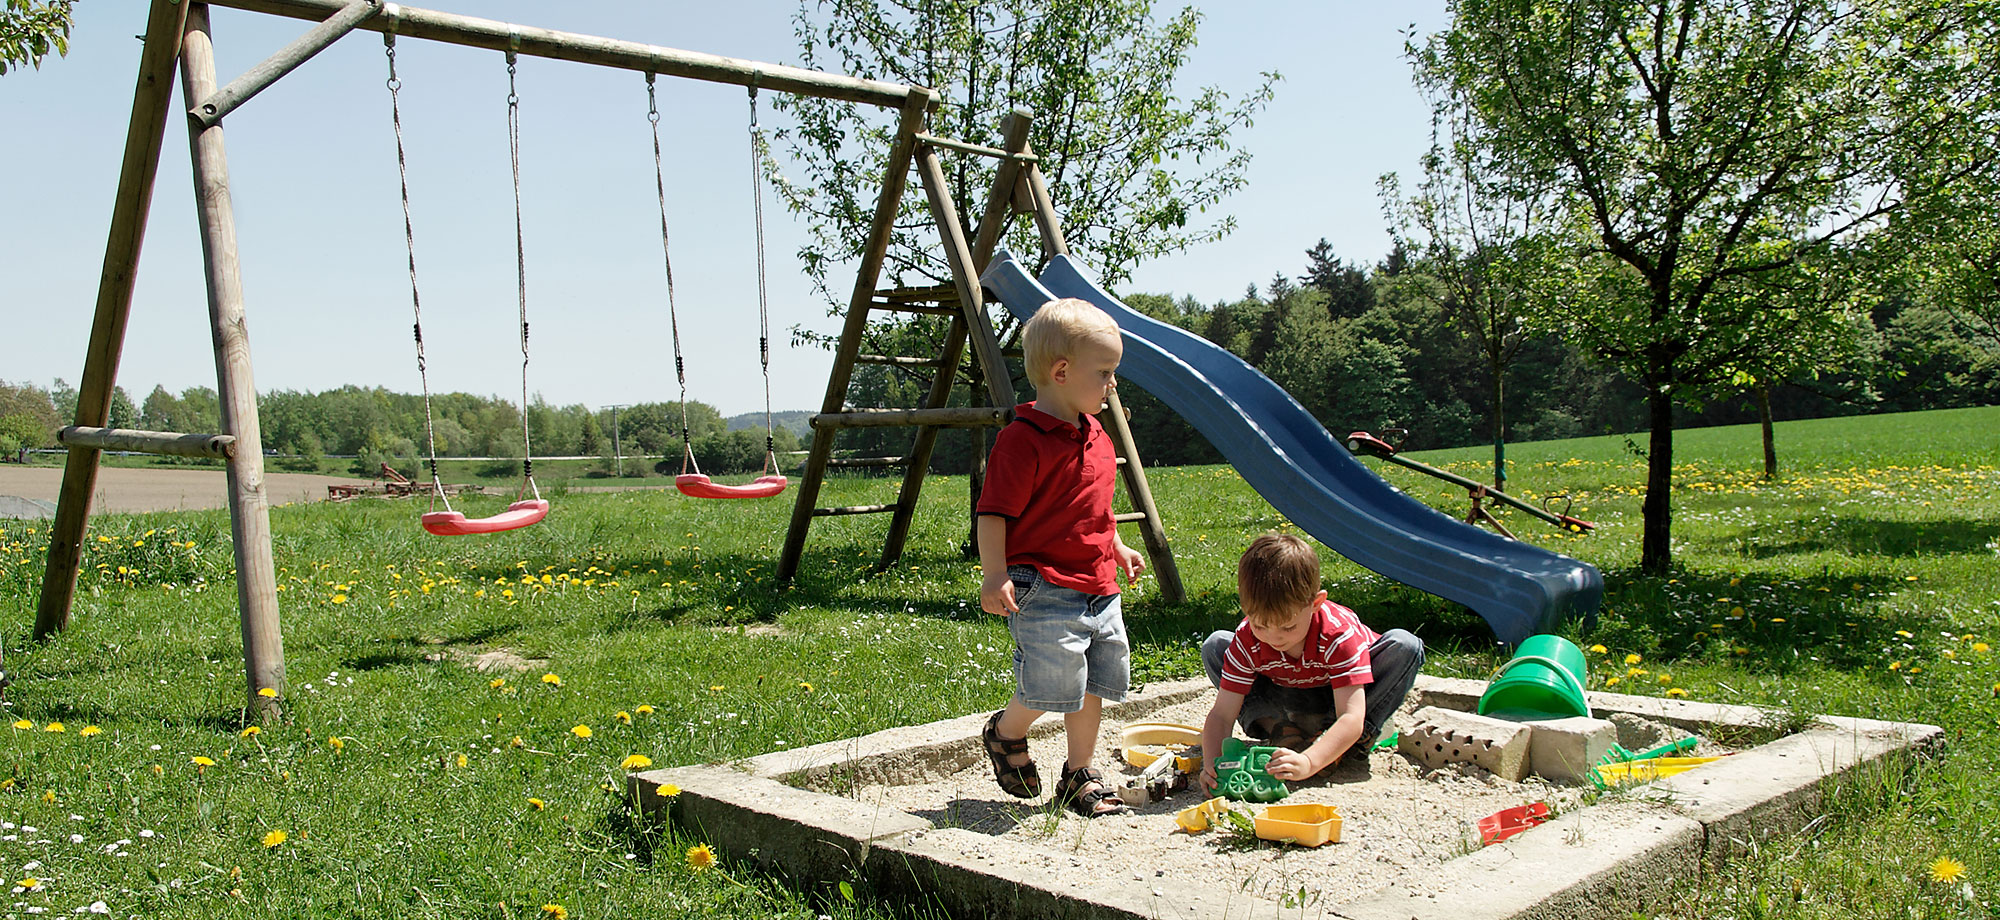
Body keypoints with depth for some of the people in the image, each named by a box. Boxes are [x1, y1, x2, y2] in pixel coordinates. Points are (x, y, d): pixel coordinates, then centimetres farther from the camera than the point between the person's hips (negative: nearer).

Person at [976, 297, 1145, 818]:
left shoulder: (1095, 435, 12)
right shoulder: (1022, 440, -16)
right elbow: (993, 514, -17)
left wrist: (1117, 549, 30)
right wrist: (995, 577, -23)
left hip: (1099, 589, 9)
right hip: (1045, 591, -9)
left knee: (1095, 682, 12)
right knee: (1053, 684, -11)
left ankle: (1079, 775, 27)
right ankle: (1005, 734, 19)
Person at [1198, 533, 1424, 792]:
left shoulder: (1340, 633, -37)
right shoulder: (1246, 641, -28)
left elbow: (1351, 718, -43)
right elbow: (1222, 714, -27)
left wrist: (1308, 762, -59)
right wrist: (1212, 761, -47)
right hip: (1289, 699, 2)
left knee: (1405, 647, -31)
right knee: (1214, 646, -18)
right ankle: (1279, 732, -22)